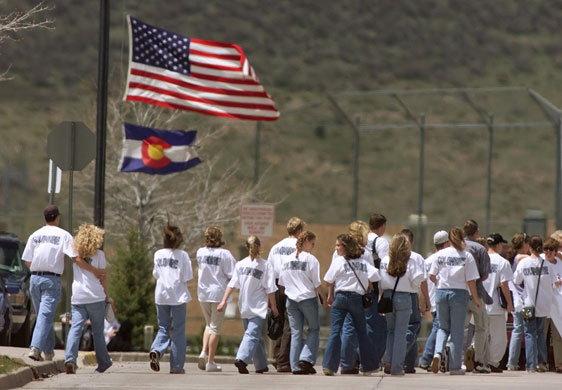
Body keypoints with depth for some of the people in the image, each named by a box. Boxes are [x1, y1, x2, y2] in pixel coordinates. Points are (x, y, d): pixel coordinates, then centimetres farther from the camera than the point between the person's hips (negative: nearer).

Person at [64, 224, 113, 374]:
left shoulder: (75, 253, 12)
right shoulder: (99, 254, 2)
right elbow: (102, 279, 3)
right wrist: (108, 298, 10)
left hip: (77, 298, 2)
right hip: (95, 297, -2)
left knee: (75, 328, -6)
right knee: (98, 331, 8)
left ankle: (70, 358, -26)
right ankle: (103, 363, 17)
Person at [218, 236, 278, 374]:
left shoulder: (240, 264, 1)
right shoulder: (265, 265, -7)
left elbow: (232, 285, -3)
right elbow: (270, 289, -6)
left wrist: (224, 301, -1)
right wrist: (273, 307, 2)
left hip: (244, 307, 4)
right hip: (258, 306, -4)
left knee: (255, 336, 16)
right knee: (252, 334, -11)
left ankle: (261, 365, 23)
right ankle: (242, 359, -32)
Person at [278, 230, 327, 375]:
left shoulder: (286, 259, 7)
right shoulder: (311, 259, -9)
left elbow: (282, 282, 12)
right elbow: (317, 283, -9)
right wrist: (324, 298, 1)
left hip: (291, 299, 5)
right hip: (308, 298, -5)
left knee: (295, 333, 6)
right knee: (314, 330, 9)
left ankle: (296, 366, 3)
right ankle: (306, 359, -7)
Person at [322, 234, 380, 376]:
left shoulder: (338, 261, -3)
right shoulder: (363, 262, 7)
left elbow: (329, 281, -1)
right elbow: (375, 275, 0)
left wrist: (330, 296, 16)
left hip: (341, 296, -3)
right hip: (357, 298, 3)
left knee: (335, 331, -4)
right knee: (362, 332, 13)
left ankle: (329, 365, -14)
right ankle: (368, 366, 18)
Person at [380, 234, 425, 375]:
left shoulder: (384, 261, -1)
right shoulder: (411, 262, -8)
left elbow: (380, 281, -2)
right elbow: (416, 281, -10)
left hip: (387, 296, 3)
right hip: (404, 297, -3)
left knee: (390, 330, 19)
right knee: (401, 332, 4)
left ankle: (388, 361, 3)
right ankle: (397, 367, 3)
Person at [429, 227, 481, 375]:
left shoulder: (440, 254, 1)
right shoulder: (467, 256, -6)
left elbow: (432, 276, 4)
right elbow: (471, 281, -7)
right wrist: (476, 298, 4)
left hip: (441, 292, 2)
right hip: (459, 293, -2)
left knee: (443, 327, 18)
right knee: (457, 331, 6)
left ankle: (438, 352, -9)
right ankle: (455, 367, 8)